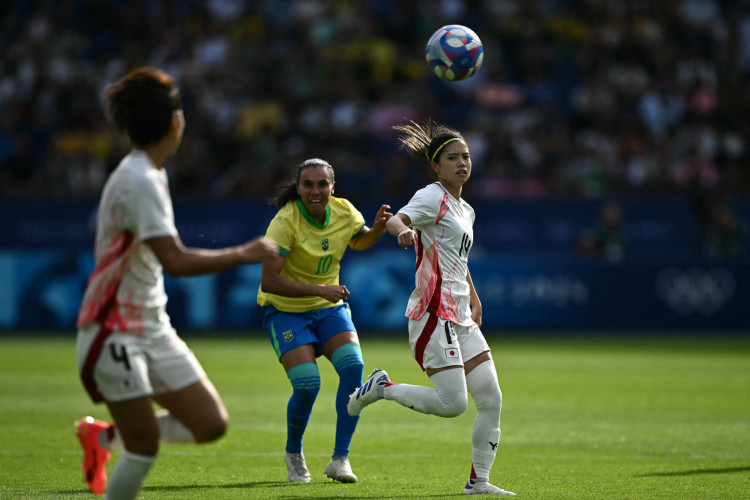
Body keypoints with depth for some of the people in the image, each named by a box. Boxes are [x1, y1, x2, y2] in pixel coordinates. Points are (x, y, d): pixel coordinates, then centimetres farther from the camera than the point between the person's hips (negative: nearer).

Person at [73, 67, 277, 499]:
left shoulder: (149, 175, 10)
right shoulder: (140, 181, -20)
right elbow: (175, 261, -28)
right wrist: (243, 254, -20)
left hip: (154, 330, 9)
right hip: (116, 334, -9)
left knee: (212, 424, 4)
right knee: (145, 446, -10)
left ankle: (104, 436, 20)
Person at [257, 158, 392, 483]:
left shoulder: (344, 212, -6)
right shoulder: (286, 222, -23)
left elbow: (359, 241, 18)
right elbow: (269, 280, -28)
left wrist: (378, 227, -4)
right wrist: (320, 289, -34)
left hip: (329, 308, 5)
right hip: (286, 310, -5)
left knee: (353, 366, -20)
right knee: (307, 384, -21)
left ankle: (340, 459, -11)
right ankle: (293, 453, 10)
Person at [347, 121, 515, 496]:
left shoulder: (465, 210, 20)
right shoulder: (433, 197, -6)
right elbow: (396, 220, -25)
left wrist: (474, 299, 33)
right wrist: (403, 230, -48)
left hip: (459, 317, 9)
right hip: (433, 312, -9)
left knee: (491, 400, 2)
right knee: (454, 404, -16)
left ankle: (478, 480, 10)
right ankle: (382, 387, 4)